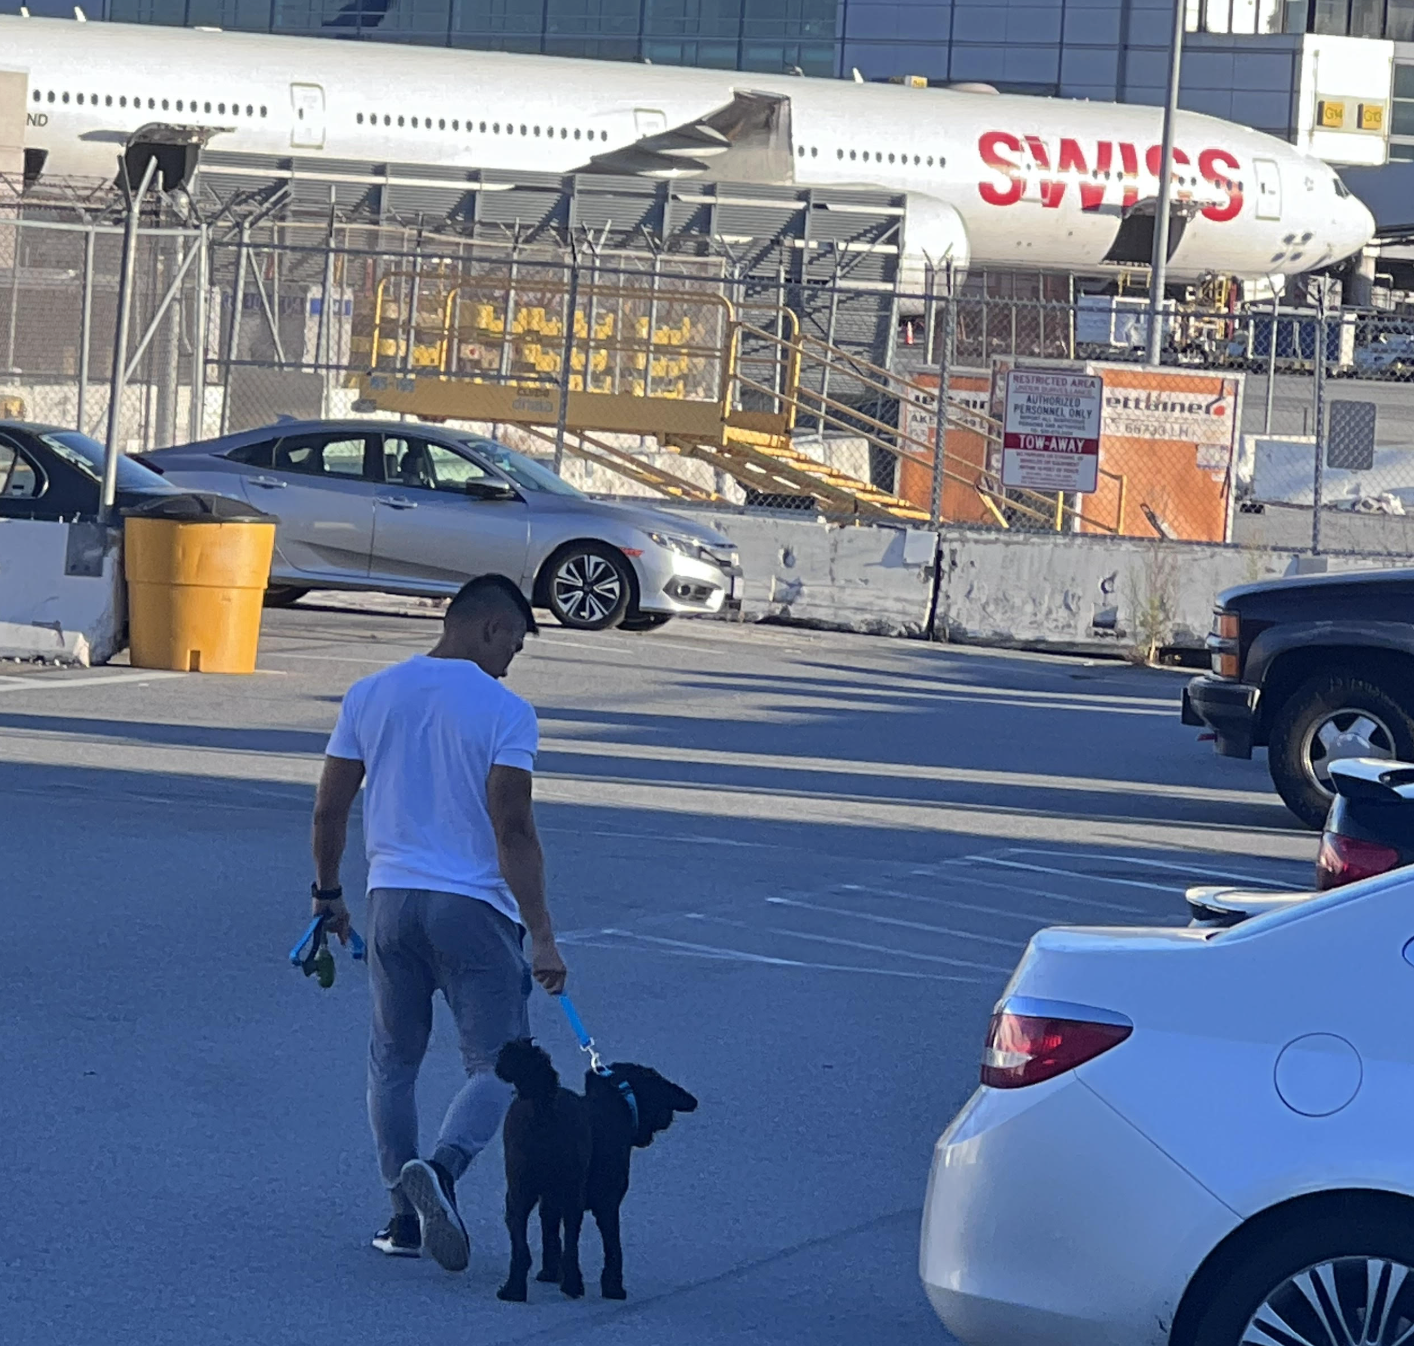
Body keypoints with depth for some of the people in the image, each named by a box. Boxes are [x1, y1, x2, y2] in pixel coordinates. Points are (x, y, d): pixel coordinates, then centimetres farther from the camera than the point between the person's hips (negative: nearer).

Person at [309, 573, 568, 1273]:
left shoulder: (369, 695, 6)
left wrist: (328, 893, 23)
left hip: (392, 899, 4)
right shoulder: (505, 711, -8)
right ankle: (442, 1167, -24)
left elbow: (329, 808, 9)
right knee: (496, 1063, 2)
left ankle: (405, 1215, 16)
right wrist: (541, 935, -13)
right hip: (474, 906, -4)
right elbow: (513, 829, -14)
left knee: (393, 1062, 17)